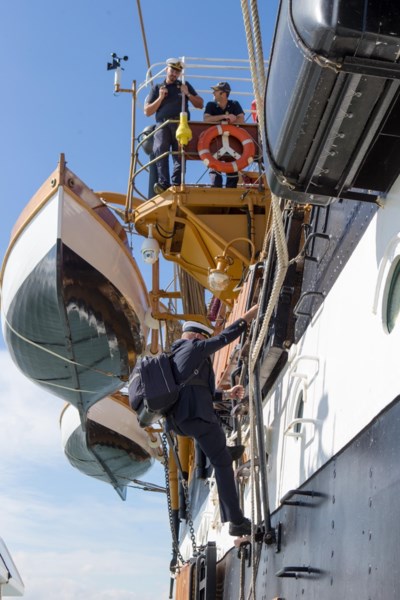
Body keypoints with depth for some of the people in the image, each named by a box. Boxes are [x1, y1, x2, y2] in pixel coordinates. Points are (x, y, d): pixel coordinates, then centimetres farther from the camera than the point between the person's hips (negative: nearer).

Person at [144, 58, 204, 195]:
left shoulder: (185, 86, 23)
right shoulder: (157, 88, 22)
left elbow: (200, 105, 18)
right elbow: (147, 112, 15)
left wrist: (187, 94, 3)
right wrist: (160, 98, 3)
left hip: (181, 124, 1)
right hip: (163, 124, -1)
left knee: (179, 153, -13)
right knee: (160, 149, -26)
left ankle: (177, 183, -23)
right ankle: (163, 182, -36)